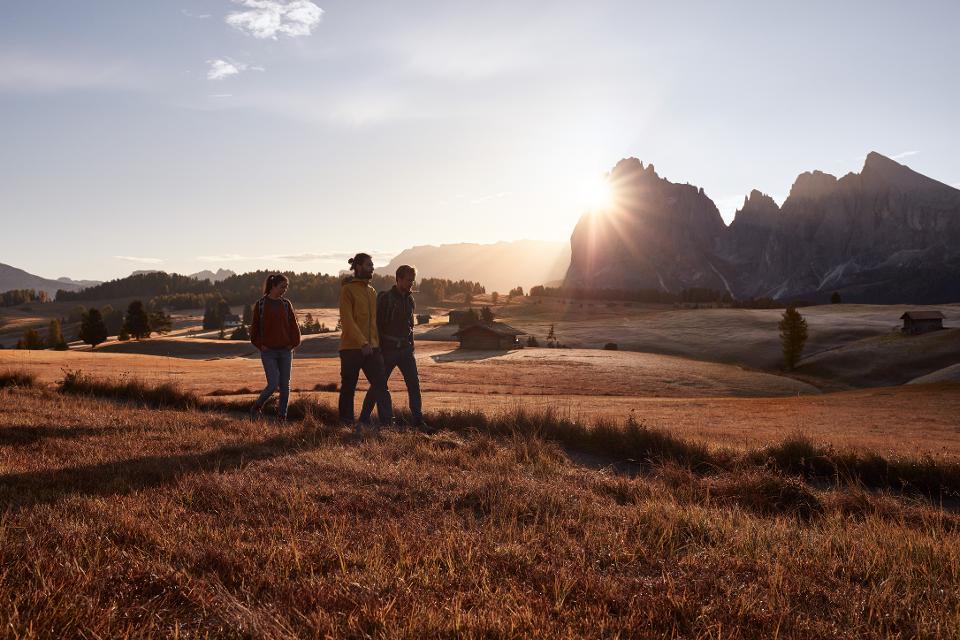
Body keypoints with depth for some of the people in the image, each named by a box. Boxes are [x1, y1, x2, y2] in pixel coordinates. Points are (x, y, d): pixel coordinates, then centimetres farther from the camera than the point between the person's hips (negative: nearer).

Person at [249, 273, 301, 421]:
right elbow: (254, 327, 3)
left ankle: (282, 416, 14)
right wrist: (260, 345, -4)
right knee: (273, 385, -10)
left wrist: (294, 343, 0)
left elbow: (294, 325, 10)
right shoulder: (261, 304, -1)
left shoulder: (286, 304, 7)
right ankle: (256, 407, 16)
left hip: (286, 351, 3)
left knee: (285, 385, 4)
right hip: (268, 351, -3)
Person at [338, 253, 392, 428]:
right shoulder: (347, 289, -7)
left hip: (372, 347, 6)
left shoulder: (372, 291, 16)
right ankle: (346, 422, 18)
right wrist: (362, 343, -21)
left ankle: (387, 421, 0)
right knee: (348, 387, 5)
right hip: (351, 347, -6)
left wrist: (376, 343, 11)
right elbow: (347, 320, -15)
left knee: (380, 384, -2)